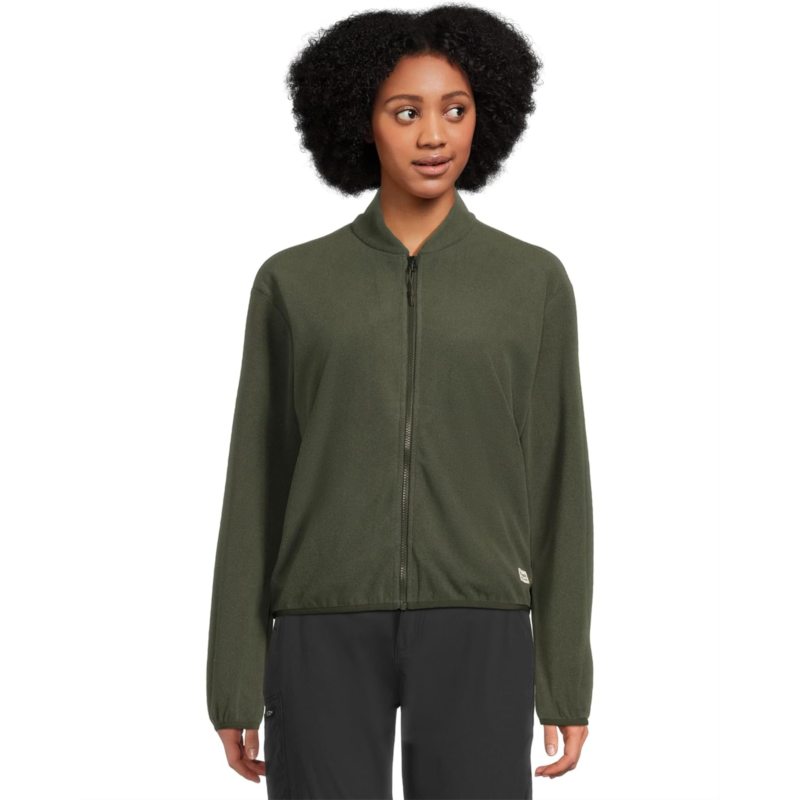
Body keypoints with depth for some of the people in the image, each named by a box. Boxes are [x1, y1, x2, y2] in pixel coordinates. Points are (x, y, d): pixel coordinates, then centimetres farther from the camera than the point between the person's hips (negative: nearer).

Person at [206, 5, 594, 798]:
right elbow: (256, 493, 6)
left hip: (473, 638, 0)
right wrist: (236, 688, 3)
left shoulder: (534, 282, 5)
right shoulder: (291, 283, 5)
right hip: (329, 637, 0)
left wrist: (567, 685, 3)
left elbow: (556, 487, 6)